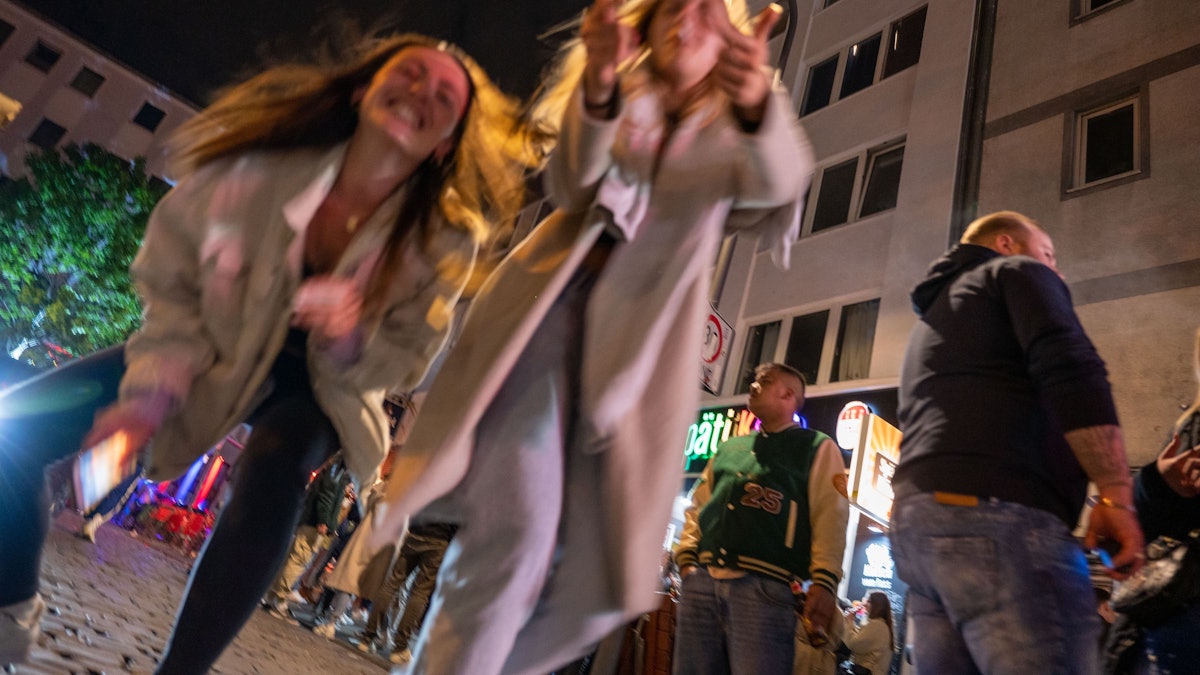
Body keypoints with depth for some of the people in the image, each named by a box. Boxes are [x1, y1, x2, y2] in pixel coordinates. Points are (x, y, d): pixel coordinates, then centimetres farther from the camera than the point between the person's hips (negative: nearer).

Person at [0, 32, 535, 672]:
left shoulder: (444, 239, -21)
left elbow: (406, 360, -10)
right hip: (213, 350, 3)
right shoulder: (263, 163, -21)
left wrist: (353, 340, -33)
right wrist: (153, 390, -20)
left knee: (277, 466, -37)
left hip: (316, 384, -2)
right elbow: (171, 282, -9)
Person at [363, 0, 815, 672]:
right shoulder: (617, 100, 19)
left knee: (598, 584, -3)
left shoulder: (730, 138, 19)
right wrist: (598, 86, -23)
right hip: (548, 312, -1)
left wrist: (757, 102, -28)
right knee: (517, 535, -21)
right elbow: (571, 181, -3)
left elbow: (780, 182, -6)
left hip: (636, 348, 2)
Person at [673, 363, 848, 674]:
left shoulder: (818, 447, 11)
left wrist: (824, 580, -13)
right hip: (701, 581, 5)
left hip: (764, 587, -5)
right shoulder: (729, 447, 26)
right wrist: (687, 555, 9)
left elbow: (830, 517, -1)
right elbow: (698, 506, 24)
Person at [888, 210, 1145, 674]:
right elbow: (1071, 372, -9)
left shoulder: (931, 318, 34)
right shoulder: (1017, 272, 11)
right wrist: (1117, 495, -10)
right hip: (996, 511, -8)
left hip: (916, 519, 9)